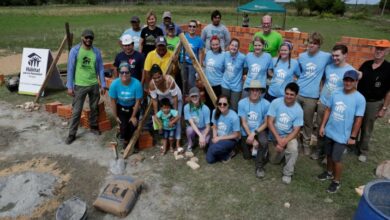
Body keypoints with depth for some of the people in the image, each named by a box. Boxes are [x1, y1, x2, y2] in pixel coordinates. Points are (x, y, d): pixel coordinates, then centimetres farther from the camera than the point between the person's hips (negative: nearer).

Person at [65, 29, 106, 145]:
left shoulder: (96, 51, 0)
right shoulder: (75, 50, -7)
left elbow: (100, 69, 5)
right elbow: (70, 69, -6)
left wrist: (103, 85, 3)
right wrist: (69, 86, -9)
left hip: (94, 85, 3)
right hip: (79, 85, -3)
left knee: (94, 108, 17)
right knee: (76, 111, 1)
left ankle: (93, 126, 37)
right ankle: (72, 134, 11)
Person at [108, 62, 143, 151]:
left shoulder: (136, 84, -29)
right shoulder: (114, 84, -26)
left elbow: (138, 101, -18)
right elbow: (113, 101, -13)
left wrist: (133, 116, -11)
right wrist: (115, 116, -8)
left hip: (133, 107, 0)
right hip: (121, 107, 0)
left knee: (133, 125, -11)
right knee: (123, 125, -15)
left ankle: (130, 142, 22)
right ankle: (123, 138, 22)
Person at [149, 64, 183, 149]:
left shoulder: (169, 80, -39)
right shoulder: (152, 84, -28)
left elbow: (174, 97, -28)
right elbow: (154, 100, -17)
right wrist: (156, 115, -14)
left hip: (176, 99, -3)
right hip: (163, 99, 3)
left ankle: (177, 143, 1)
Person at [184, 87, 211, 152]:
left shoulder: (205, 109, -20)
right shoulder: (187, 107, -18)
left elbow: (208, 127, -19)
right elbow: (191, 123, -25)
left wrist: (203, 136, -38)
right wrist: (200, 135, -37)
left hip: (203, 129, -1)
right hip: (193, 128, 1)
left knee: (206, 140, -31)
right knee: (190, 129, -35)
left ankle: (202, 144, 9)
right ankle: (190, 145, -2)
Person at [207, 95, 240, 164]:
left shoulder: (234, 116, -25)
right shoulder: (215, 112, -10)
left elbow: (236, 135, -15)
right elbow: (214, 127, 3)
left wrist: (220, 138, -17)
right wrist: (215, 137, -16)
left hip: (230, 139, -5)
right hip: (218, 138, 5)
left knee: (213, 149, -31)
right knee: (209, 160, -8)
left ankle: (227, 153, 1)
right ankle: (222, 152, 20)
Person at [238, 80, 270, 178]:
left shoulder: (266, 104, -19)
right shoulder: (242, 103, -17)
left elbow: (266, 123, -10)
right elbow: (243, 123, -12)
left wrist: (254, 133, -21)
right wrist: (252, 139, -15)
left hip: (260, 130, -1)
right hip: (246, 132, 2)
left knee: (264, 142, -34)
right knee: (247, 156, 8)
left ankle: (259, 166, -11)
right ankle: (254, 147, 43)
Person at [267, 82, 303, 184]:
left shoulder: (298, 110, -12)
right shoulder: (276, 102, -15)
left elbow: (296, 130, -10)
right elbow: (269, 122, -15)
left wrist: (284, 142, -23)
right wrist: (278, 139, -22)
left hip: (289, 135, 0)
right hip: (275, 134, 0)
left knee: (294, 149, -29)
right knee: (274, 160, -10)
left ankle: (287, 173, -6)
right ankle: (282, 151, 27)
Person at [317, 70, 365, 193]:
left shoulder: (359, 99, -14)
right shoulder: (336, 94, -2)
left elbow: (358, 119, -11)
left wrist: (353, 137, -9)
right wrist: (322, 126, 3)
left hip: (342, 136, -4)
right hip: (329, 131, 5)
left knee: (336, 159, 2)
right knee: (329, 155, 20)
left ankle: (337, 182, 23)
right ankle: (329, 173, 44)